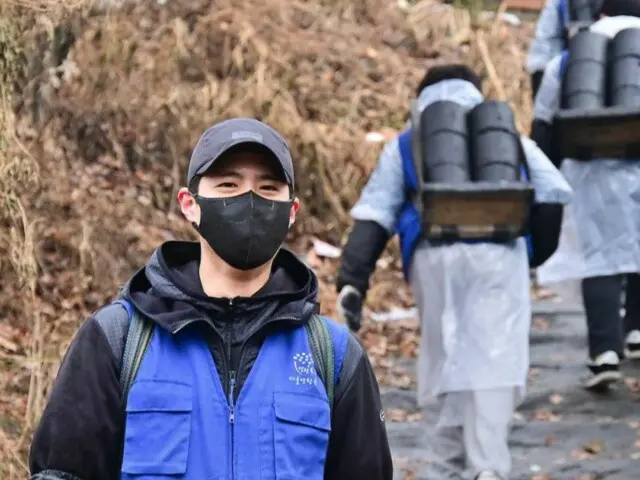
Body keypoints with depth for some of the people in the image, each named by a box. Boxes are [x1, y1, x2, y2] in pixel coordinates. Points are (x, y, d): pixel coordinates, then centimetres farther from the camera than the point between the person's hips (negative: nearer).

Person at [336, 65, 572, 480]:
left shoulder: (405, 146, 24)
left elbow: (373, 213, 11)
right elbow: (553, 192, 11)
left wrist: (353, 280, 3)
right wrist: (536, 253, 22)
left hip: (434, 257, 1)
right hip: (499, 254, -1)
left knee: (448, 360, 12)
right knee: (495, 362, -5)